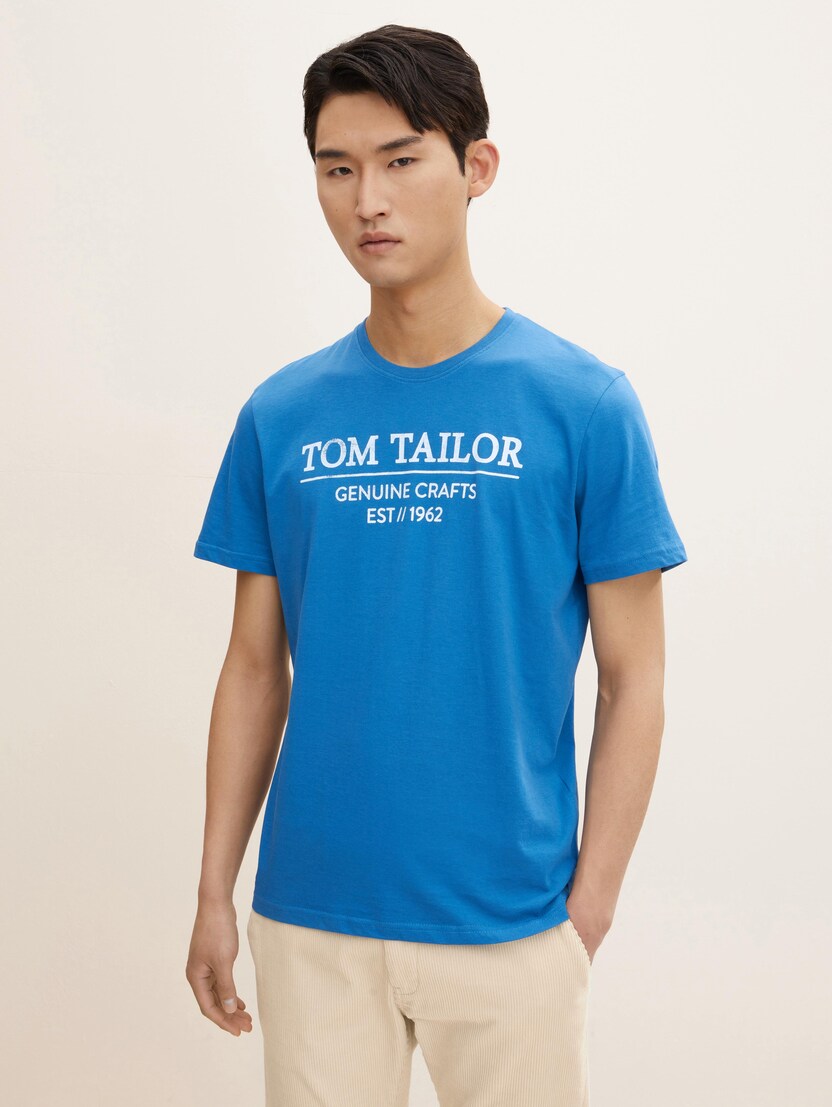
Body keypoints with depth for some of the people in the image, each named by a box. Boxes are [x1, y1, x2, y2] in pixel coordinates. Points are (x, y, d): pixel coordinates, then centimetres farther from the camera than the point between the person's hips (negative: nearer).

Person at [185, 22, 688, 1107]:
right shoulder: (280, 414, 3)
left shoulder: (584, 404, -6)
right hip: (310, 919, 2)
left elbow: (632, 679, -3)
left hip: (510, 924, -2)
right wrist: (215, 892, 5)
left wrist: (590, 903, -7)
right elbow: (255, 669, 7)